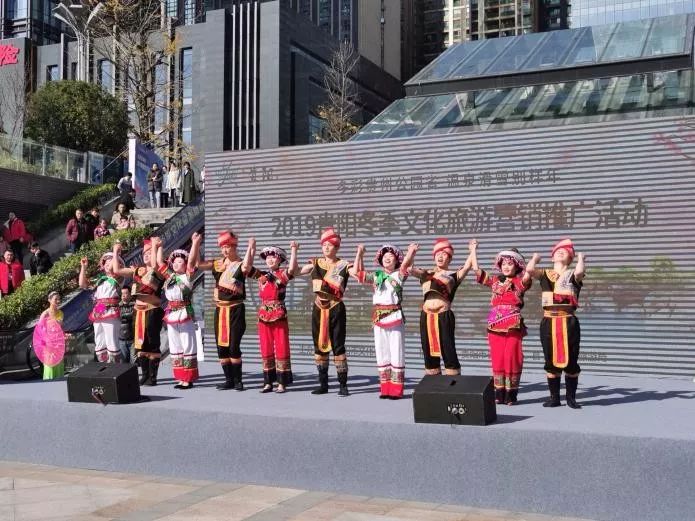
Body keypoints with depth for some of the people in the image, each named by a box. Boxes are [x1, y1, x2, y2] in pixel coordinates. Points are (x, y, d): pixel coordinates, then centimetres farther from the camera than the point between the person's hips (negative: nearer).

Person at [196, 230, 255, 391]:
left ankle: (238, 380, 5)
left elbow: (247, 266, -30)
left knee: (233, 346, -8)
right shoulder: (218, 264, 9)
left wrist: (251, 247, -30)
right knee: (221, 347, 8)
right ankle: (228, 379, 18)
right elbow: (197, 263, 8)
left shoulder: (241, 264, -6)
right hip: (220, 310, 6)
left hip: (235, 310, -6)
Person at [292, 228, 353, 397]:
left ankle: (343, 385, 0)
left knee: (338, 346, -5)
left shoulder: (343, 265, -1)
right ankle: (323, 383, 18)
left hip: (336, 309, -4)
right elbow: (296, 271, 2)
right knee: (320, 345, 8)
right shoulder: (316, 263, 8)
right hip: (319, 309, 4)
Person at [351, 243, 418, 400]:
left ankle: (396, 389, 3)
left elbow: (405, 266, -16)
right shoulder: (376, 276, 12)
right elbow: (356, 273, 8)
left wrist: (411, 253, -31)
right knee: (382, 353, 7)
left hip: (395, 317, -4)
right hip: (379, 318, 4)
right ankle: (385, 388, 15)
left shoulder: (399, 275, 3)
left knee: (396, 353, -2)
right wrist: (360, 254, 4)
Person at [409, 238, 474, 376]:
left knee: (448, 353, -4)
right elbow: (410, 269, 3)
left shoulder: (454, 275, 5)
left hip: (444, 317, -4)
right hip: (426, 317, 4)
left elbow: (467, 267, -9)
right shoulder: (426, 274, 15)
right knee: (429, 353, 8)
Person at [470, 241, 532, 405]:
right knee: (497, 358, 4)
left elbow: (527, 275, -20)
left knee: (512, 358, -3)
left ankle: (511, 393, 4)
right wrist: (473, 250, 18)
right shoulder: (495, 280, 15)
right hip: (495, 325, 4)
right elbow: (476, 269, 15)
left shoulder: (520, 282, 4)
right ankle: (499, 392, 9)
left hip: (514, 325, -4)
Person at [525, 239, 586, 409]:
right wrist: (535, 257, 12)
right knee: (551, 360, 6)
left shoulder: (573, 275, 5)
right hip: (549, 322, 2)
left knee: (570, 360, 2)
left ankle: (571, 397, 13)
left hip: (568, 322, -2)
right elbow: (529, 270, -7)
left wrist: (581, 257, -1)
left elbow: (580, 271, -19)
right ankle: (554, 397, 15)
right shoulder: (545, 274, 11)